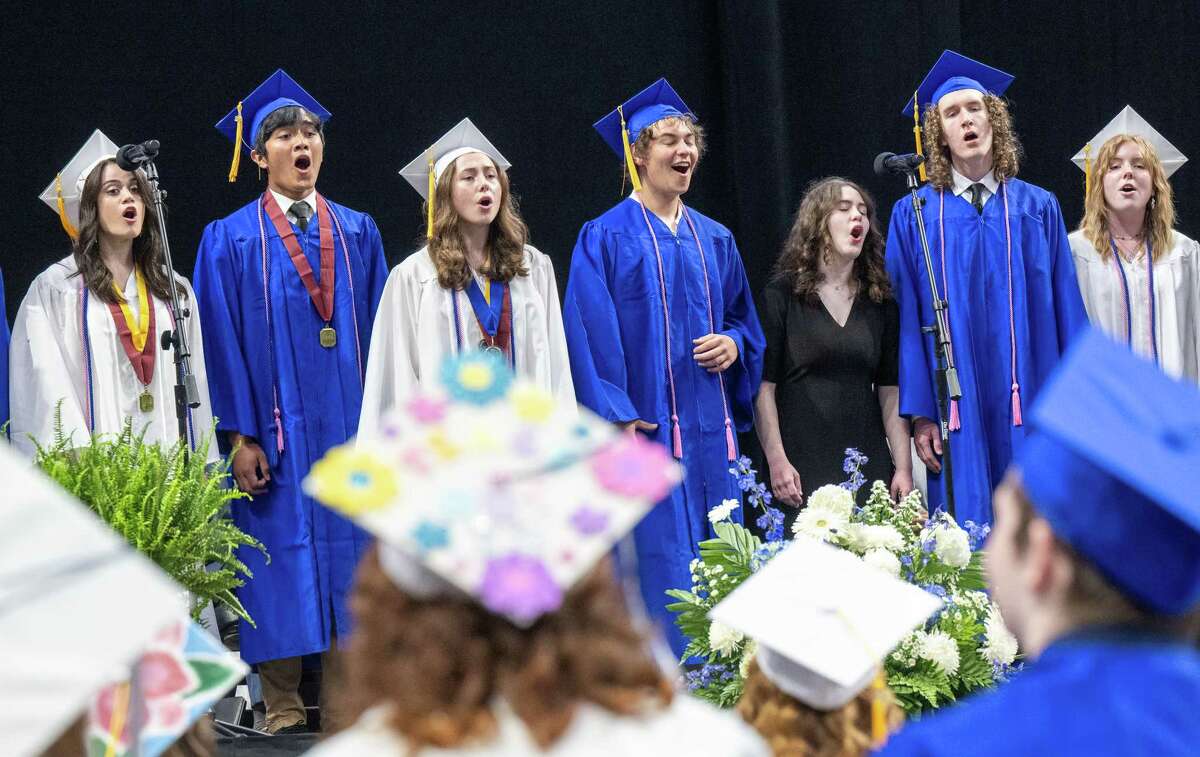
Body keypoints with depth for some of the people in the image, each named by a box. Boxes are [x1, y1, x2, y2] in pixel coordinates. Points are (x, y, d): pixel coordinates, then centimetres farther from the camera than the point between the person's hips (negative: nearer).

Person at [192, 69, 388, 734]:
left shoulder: (358, 232, 11)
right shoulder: (230, 241, 3)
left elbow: (379, 329, 9)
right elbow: (223, 342, -2)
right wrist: (239, 435, -10)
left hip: (349, 424, 3)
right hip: (274, 428, -2)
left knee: (347, 563, 2)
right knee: (281, 564, -2)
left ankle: (342, 706, 8)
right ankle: (282, 707, 6)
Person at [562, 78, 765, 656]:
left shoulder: (714, 239, 15)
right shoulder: (606, 238, -2)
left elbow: (744, 319, 22)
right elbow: (591, 335, -8)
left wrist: (735, 344, -2)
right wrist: (617, 419, -16)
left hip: (710, 430, 6)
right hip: (644, 431, -6)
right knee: (659, 572, -7)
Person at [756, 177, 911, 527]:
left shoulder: (880, 301, 15)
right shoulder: (782, 294, 3)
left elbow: (890, 391, 13)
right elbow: (764, 386, -2)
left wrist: (903, 468, 5)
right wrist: (777, 461, -11)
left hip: (871, 468, 4)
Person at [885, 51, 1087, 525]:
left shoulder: (1037, 209, 9)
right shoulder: (914, 215, 6)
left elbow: (1066, 310, 8)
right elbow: (909, 319, 2)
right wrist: (920, 414, -5)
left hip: (1029, 411, 1)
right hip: (959, 413, -1)